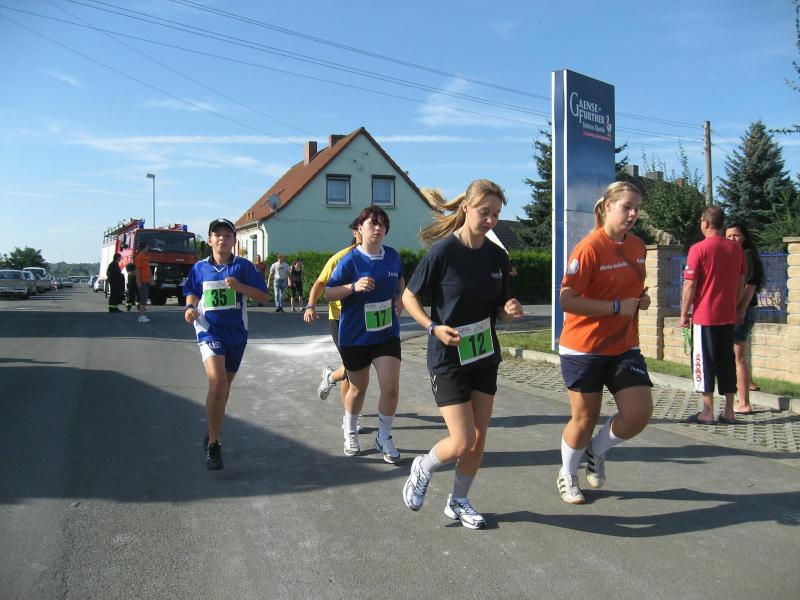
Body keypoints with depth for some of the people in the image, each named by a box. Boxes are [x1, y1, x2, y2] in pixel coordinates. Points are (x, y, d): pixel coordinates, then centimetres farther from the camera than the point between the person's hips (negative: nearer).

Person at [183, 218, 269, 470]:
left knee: (224, 385, 16)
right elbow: (192, 293, 17)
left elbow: (263, 296, -3)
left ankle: (212, 434, 38)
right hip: (209, 331, -2)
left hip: (236, 333, 2)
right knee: (217, 382, -22)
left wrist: (240, 286, -18)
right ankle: (213, 445, -11)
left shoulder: (244, 266, -1)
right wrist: (190, 307, -4)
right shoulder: (200, 267, 3)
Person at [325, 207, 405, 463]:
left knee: (391, 388, -8)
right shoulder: (349, 260, -11)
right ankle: (350, 431, 42)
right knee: (358, 388, 14)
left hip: (387, 333, 3)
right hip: (354, 336, -2)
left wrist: (400, 298, 2)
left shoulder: (393, 256, 1)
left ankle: (384, 438, 16)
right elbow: (328, 293, -10)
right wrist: (354, 286, -26)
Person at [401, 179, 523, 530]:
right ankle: (423, 468, 24)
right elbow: (409, 296, -8)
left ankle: (458, 501, 31)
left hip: (484, 356, 6)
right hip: (448, 358, -6)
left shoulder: (497, 256, 1)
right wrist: (433, 327, -22)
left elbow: (499, 309, 11)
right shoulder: (443, 251, -15)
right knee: (462, 442, -8)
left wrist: (510, 311, -12)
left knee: (478, 439, 10)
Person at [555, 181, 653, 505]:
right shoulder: (589, 248, -16)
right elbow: (567, 300, -22)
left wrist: (641, 299, 2)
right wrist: (617, 307, -21)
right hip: (584, 348, -6)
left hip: (624, 348, 6)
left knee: (639, 414, -5)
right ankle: (567, 475, 33)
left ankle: (596, 451, 26)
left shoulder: (637, 246, 7)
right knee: (584, 419, 5)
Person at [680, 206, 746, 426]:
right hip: (728, 316, 5)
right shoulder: (736, 248, 5)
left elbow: (690, 286, -12)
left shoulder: (698, 249, -12)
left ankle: (708, 412, 6)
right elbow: (741, 283, 12)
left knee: (704, 361, 2)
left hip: (704, 316, -5)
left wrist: (684, 314, -4)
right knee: (727, 361, 11)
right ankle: (729, 412, 15)